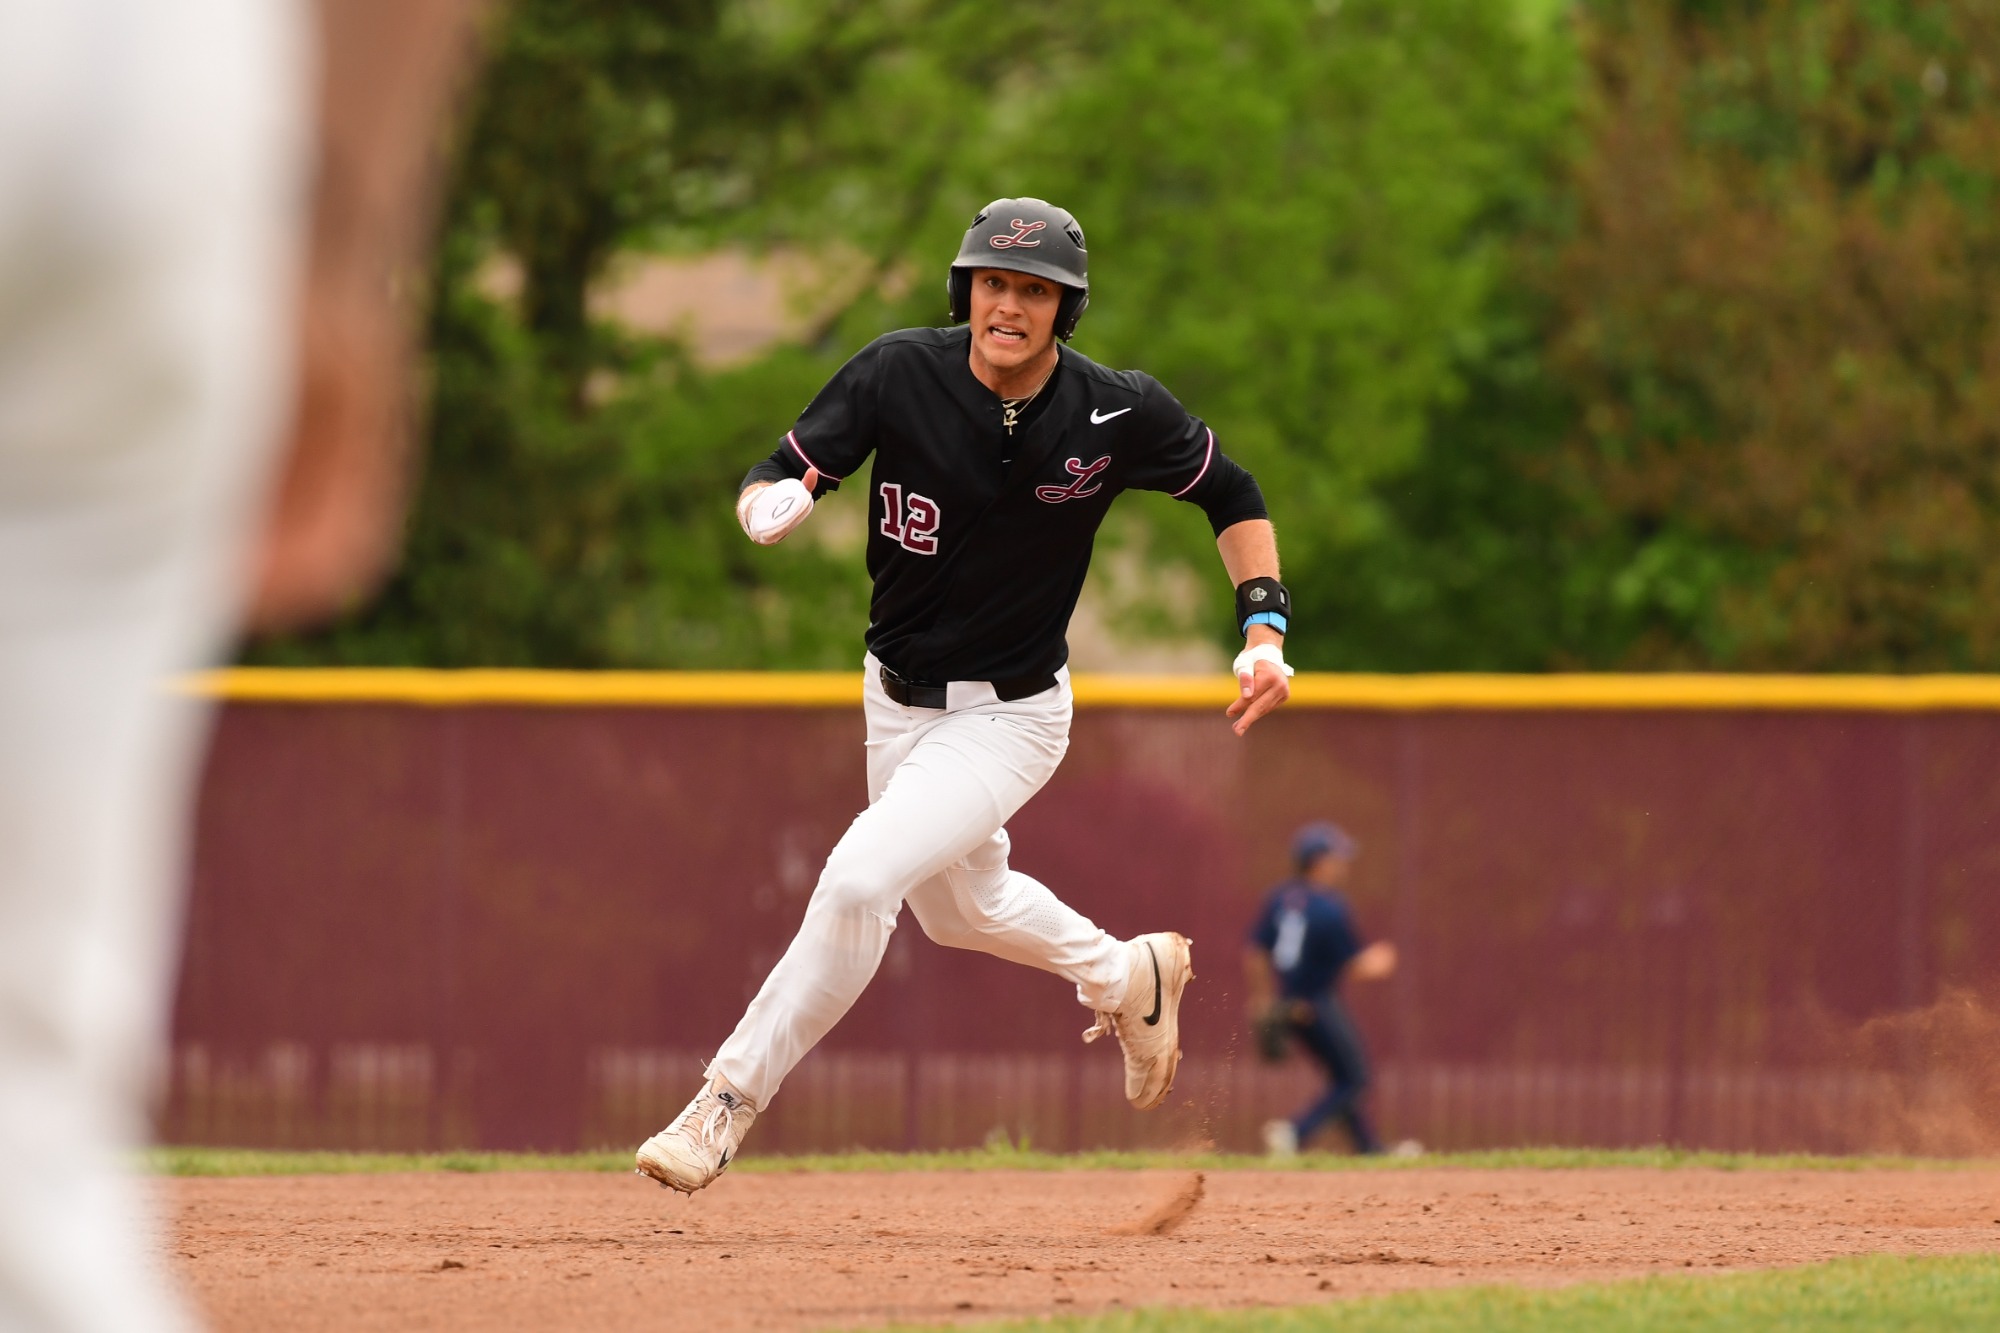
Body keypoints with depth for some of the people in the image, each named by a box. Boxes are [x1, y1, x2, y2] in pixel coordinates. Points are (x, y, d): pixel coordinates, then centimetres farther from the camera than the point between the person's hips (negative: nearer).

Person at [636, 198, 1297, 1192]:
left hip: (1011, 718, -4)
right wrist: (774, 503, -39)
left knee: (860, 878, -23)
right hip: (898, 700, 4)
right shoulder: (899, 374, -16)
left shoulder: (1119, 415, -18)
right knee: (959, 908, 24)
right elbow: (775, 479, -14)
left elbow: (1232, 496, -1)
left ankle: (729, 1102, -12)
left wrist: (1265, 628, -13)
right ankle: (1127, 978, 53)